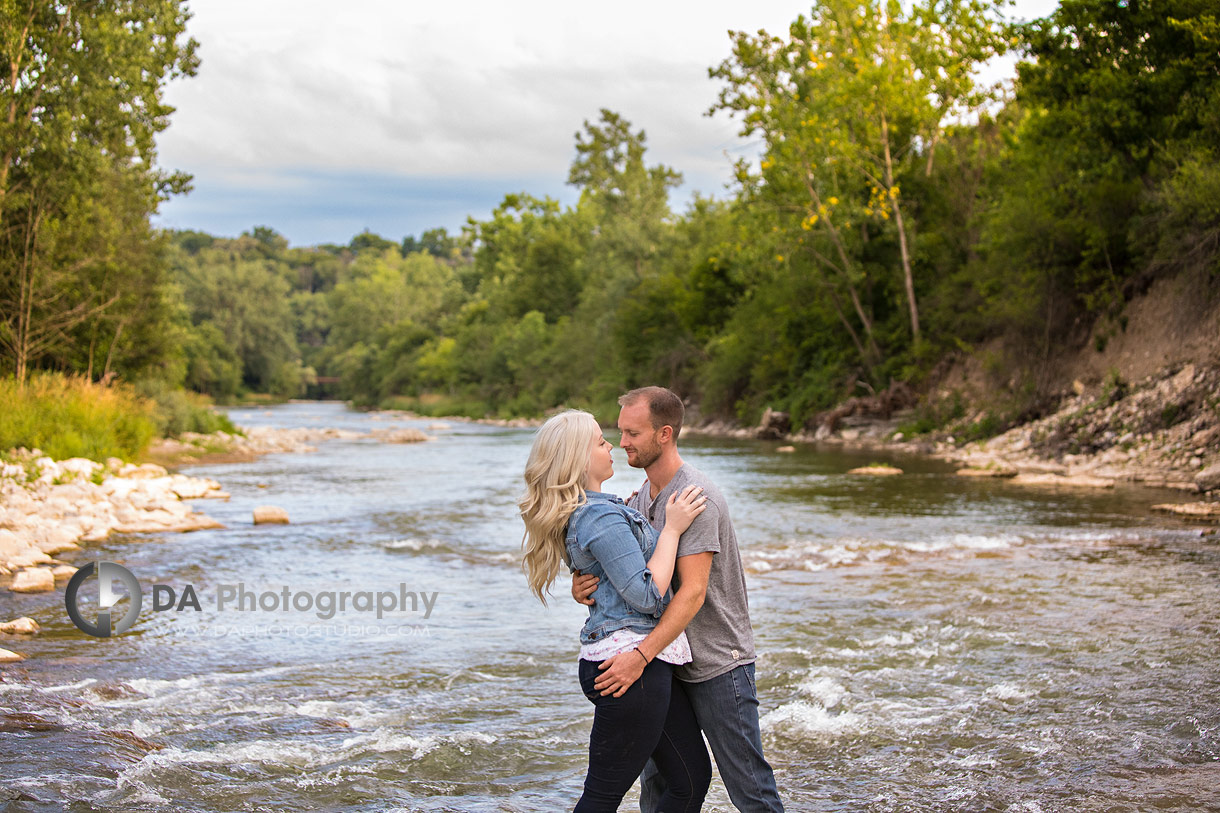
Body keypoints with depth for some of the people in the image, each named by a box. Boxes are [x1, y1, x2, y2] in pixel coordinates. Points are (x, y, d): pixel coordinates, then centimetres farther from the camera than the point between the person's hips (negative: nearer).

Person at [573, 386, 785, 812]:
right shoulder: (641, 496, 9)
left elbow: (693, 592, -26)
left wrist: (640, 656, -34)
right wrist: (584, 587, -15)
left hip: (718, 665, -8)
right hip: (669, 665, 8)